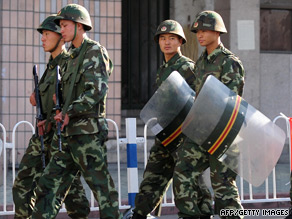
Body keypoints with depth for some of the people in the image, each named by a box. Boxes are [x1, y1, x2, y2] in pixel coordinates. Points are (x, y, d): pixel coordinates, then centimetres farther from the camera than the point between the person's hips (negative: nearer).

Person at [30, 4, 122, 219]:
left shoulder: (95, 52, -7)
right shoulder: (74, 56, 21)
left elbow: (97, 89, -19)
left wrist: (69, 111, -23)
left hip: (89, 132, -9)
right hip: (70, 134, 9)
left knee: (102, 186, -3)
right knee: (49, 186, 5)